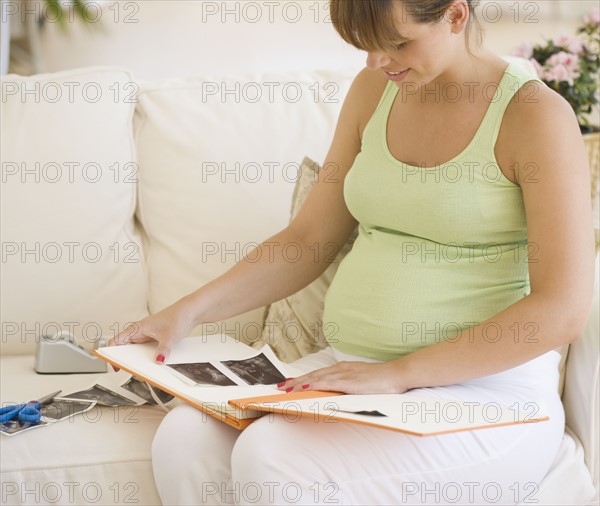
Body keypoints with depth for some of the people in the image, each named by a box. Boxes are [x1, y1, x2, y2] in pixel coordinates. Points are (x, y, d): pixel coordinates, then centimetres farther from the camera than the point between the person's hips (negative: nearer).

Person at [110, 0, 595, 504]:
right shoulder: (374, 90, 10)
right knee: (185, 438, -19)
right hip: (353, 368, 6)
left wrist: (398, 373, -20)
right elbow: (309, 239, 15)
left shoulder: (535, 114, -10)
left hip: (484, 387, -6)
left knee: (271, 457, -29)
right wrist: (190, 309, 2)